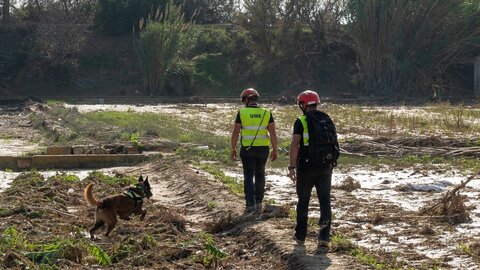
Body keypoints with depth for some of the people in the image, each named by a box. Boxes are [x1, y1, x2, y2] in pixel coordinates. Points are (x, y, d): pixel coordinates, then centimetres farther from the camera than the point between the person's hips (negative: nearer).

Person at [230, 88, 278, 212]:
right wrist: (275, 149, 6)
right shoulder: (267, 113, 1)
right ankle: (258, 202, 22)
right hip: (263, 148, 2)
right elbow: (273, 133, -1)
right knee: (260, 175, 17)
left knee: (248, 176, 3)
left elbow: (235, 133, -4)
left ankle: (251, 204, -5)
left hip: (247, 149, -2)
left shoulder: (242, 113, -5)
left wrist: (232, 148, 5)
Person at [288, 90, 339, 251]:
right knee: (325, 202, 3)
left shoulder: (302, 121, -7)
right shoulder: (328, 120, 9)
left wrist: (292, 167, -15)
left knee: (303, 202, 13)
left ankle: (300, 235, 24)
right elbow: (334, 144, 13)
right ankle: (324, 238, -7)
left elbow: (294, 145, -17)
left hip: (307, 167, -3)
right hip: (326, 167, 3)